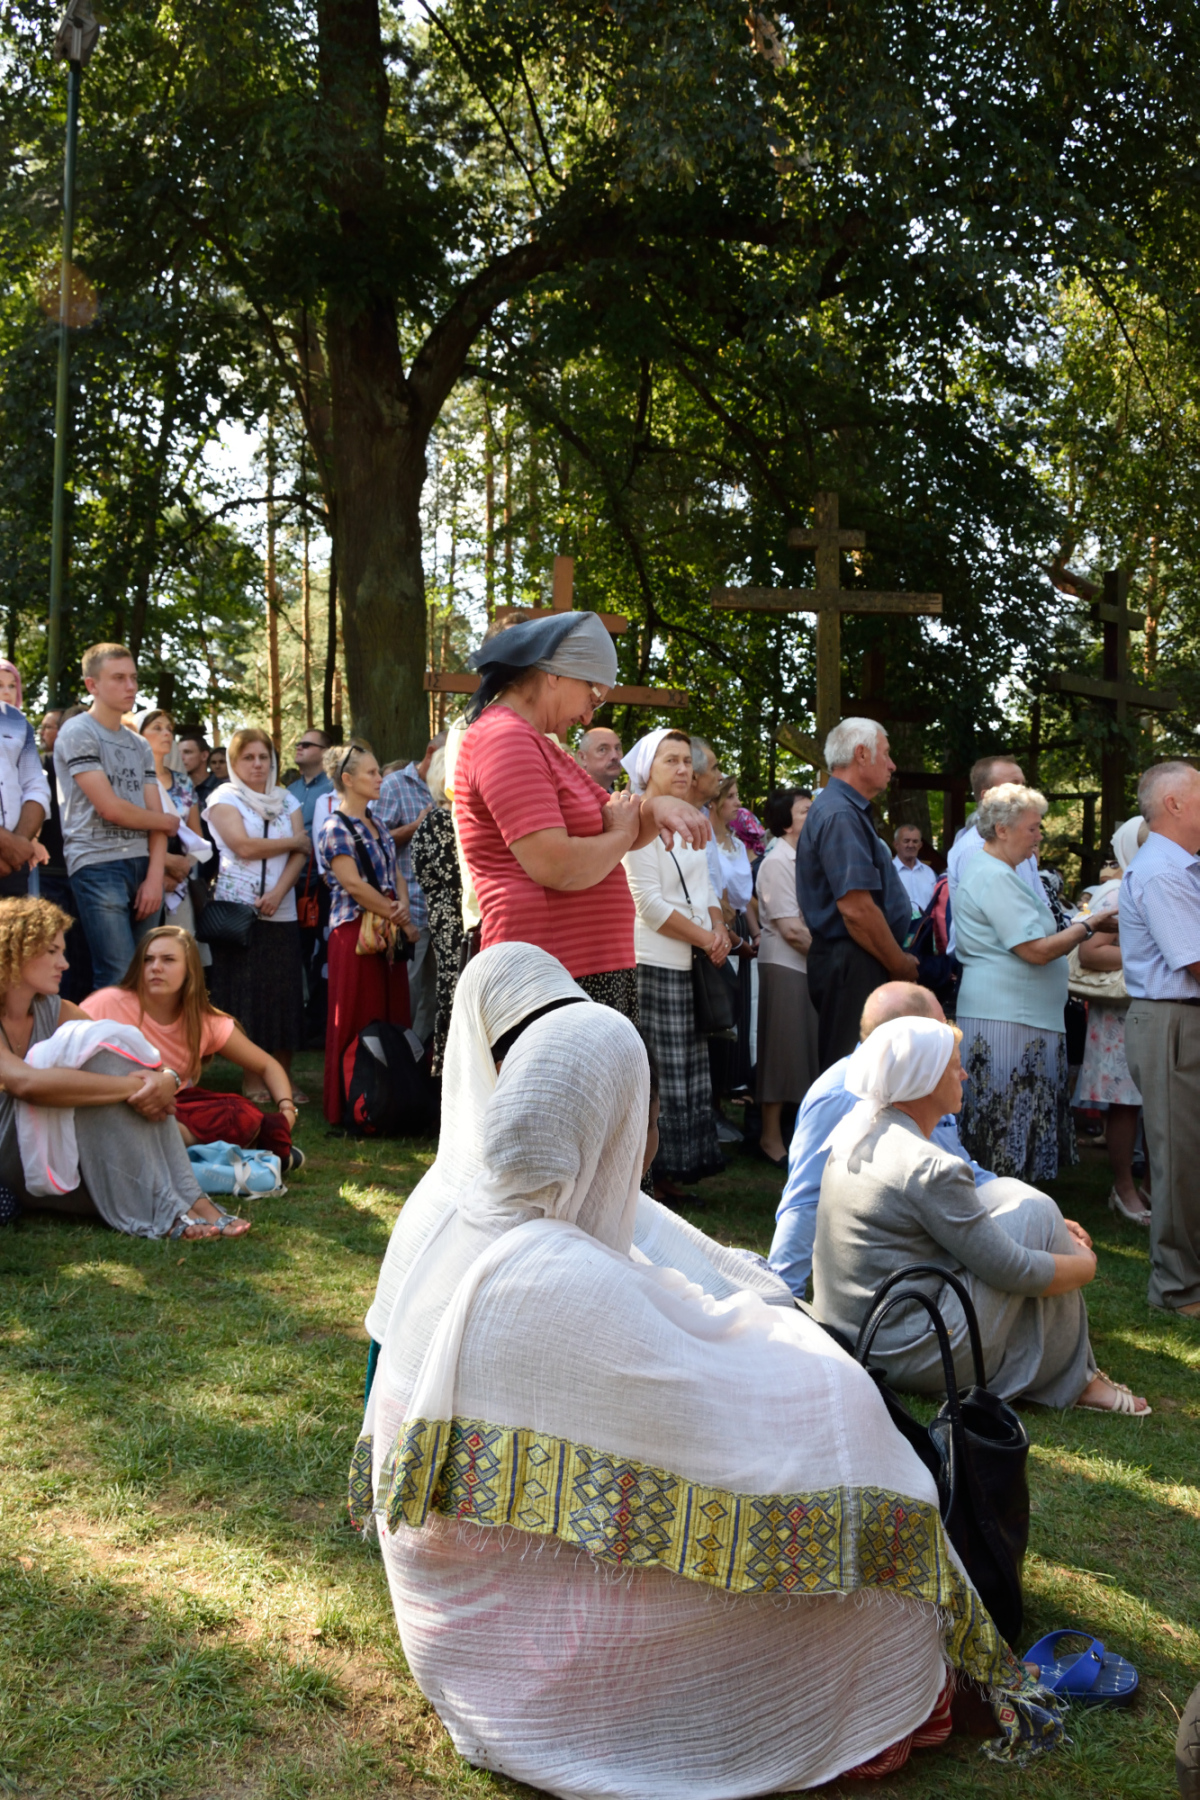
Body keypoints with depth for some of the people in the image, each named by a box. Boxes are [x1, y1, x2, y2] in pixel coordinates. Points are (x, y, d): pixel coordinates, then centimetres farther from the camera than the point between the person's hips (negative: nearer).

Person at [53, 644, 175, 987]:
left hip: (142, 865, 6)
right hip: (97, 866, -6)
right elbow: (110, 808, -11)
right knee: (119, 979, -12)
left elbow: (155, 815, 10)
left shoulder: (140, 745, 18)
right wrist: (168, 821, 4)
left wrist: (155, 877, -5)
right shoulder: (77, 733, -3)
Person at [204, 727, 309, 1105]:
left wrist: (278, 892, -12)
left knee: (284, 993, 0)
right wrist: (296, 841, -1)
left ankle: (284, 1078, 8)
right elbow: (244, 846, -12)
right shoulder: (224, 798, 3)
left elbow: (300, 855, 4)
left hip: (281, 911, 3)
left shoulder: (286, 801, 15)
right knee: (246, 994, -3)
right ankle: (252, 1079, 5)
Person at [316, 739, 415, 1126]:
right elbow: (354, 884, -15)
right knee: (356, 1024, -3)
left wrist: (404, 909, -4)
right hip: (355, 931, -8)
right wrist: (400, 919, -10)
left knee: (393, 1018, 7)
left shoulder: (377, 825, 17)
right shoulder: (336, 828, -8)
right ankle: (348, 1109, 5)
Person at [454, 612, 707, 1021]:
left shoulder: (538, 743, 19)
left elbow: (606, 820, 22)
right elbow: (555, 866, -24)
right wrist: (623, 832, -6)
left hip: (596, 970, 10)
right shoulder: (505, 738, -14)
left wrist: (655, 810, 0)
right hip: (553, 980, -10)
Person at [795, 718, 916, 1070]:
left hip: (848, 963, 11)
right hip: (852, 964, -11)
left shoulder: (844, 810, 19)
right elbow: (857, 908, -23)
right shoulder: (841, 815, -16)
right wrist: (901, 965, -11)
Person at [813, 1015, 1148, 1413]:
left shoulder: (856, 1127, 5)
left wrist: (1051, 1227, 13)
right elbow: (1011, 1272, -15)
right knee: (1035, 1212, -2)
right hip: (908, 1358, -9)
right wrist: (1086, 1264, 4)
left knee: (1007, 1194, 15)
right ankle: (1071, 1380, 10)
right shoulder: (929, 1168, -23)